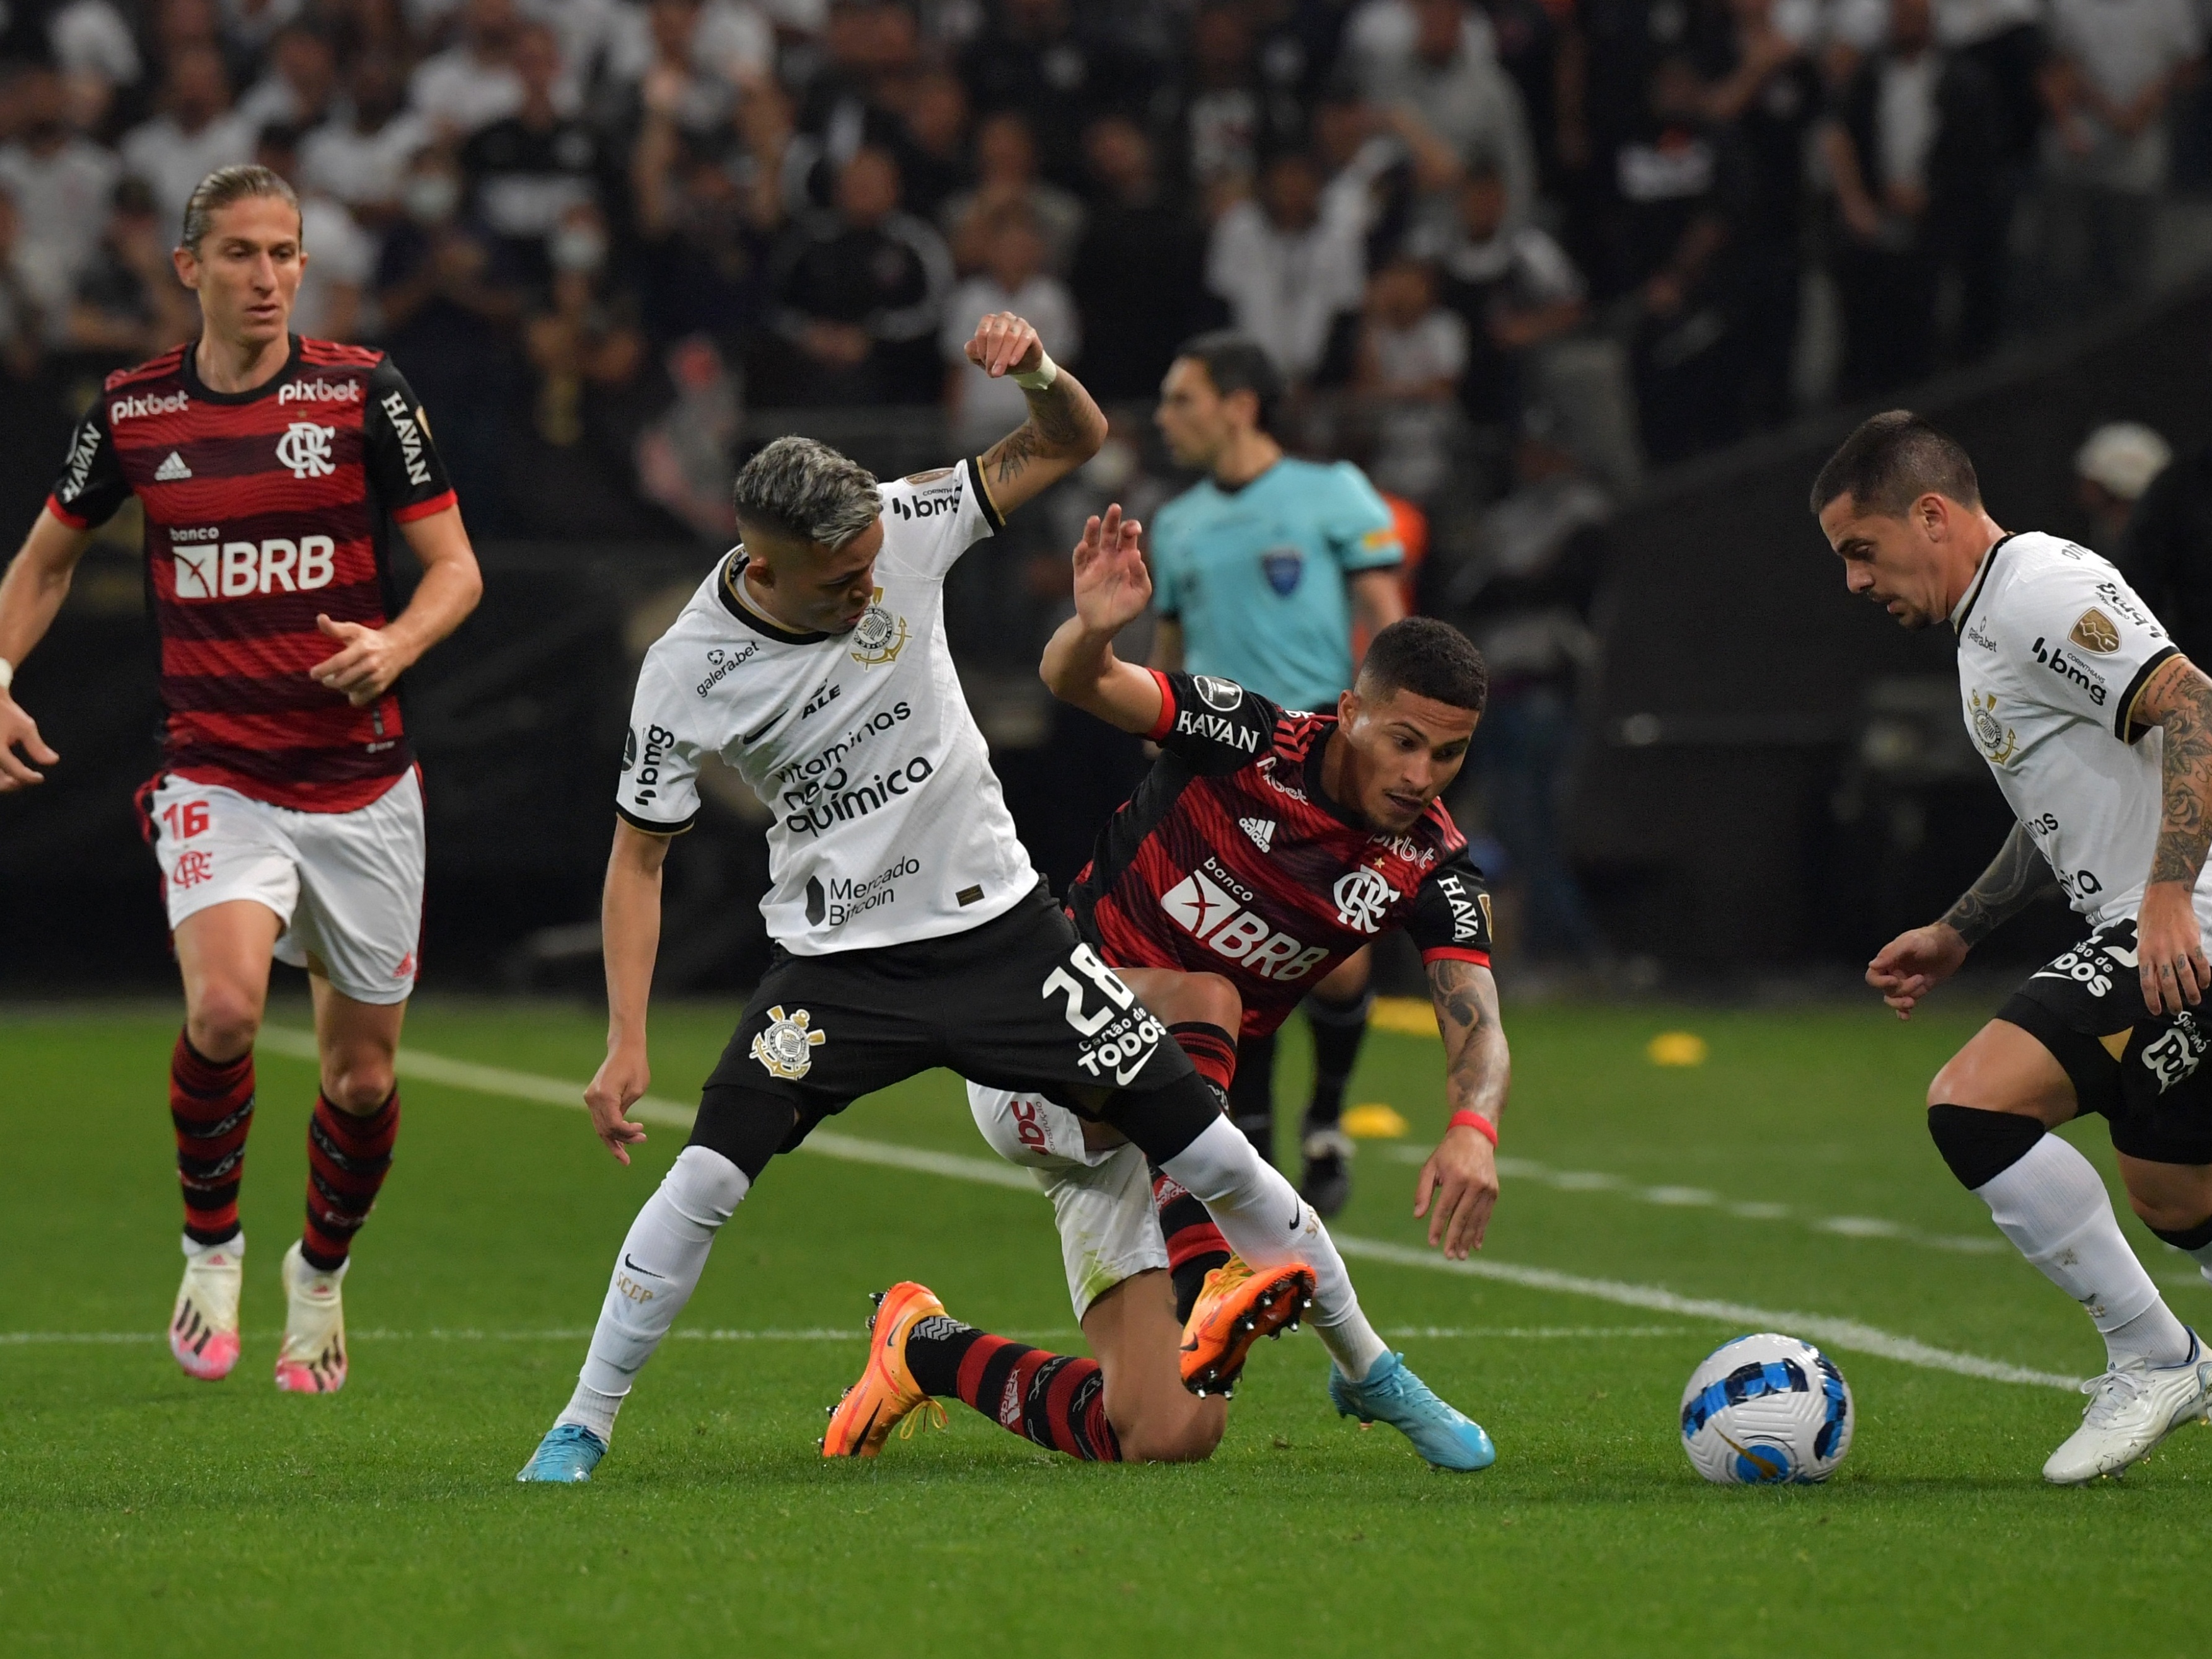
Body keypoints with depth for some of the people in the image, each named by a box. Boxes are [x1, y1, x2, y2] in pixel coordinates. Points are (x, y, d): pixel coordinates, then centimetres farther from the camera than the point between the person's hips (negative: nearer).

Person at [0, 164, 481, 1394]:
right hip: (215, 775, 0)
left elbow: (456, 566, -1)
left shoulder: (363, 392, -4)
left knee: (364, 1072, 6)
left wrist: (394, 646, -21)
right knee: (225, 1007, -25)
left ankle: (322, 1274, 34)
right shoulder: (134, 411, 2)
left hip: (362, 781, 0)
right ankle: (212, 1248, -1)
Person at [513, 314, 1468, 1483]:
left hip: (997, 925, 2)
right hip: (838, 961, -2)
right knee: (713, 1168, -21)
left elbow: (1074, 445, -2)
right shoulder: (687, 677, -16)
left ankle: (1367, 1368, 18)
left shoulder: (900, 529, -11)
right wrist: (626, 1044, -15)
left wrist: (1035, 370, -25)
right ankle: (581, 1426, -6)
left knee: (1204, 1147, -1)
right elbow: (639, 857, -6)